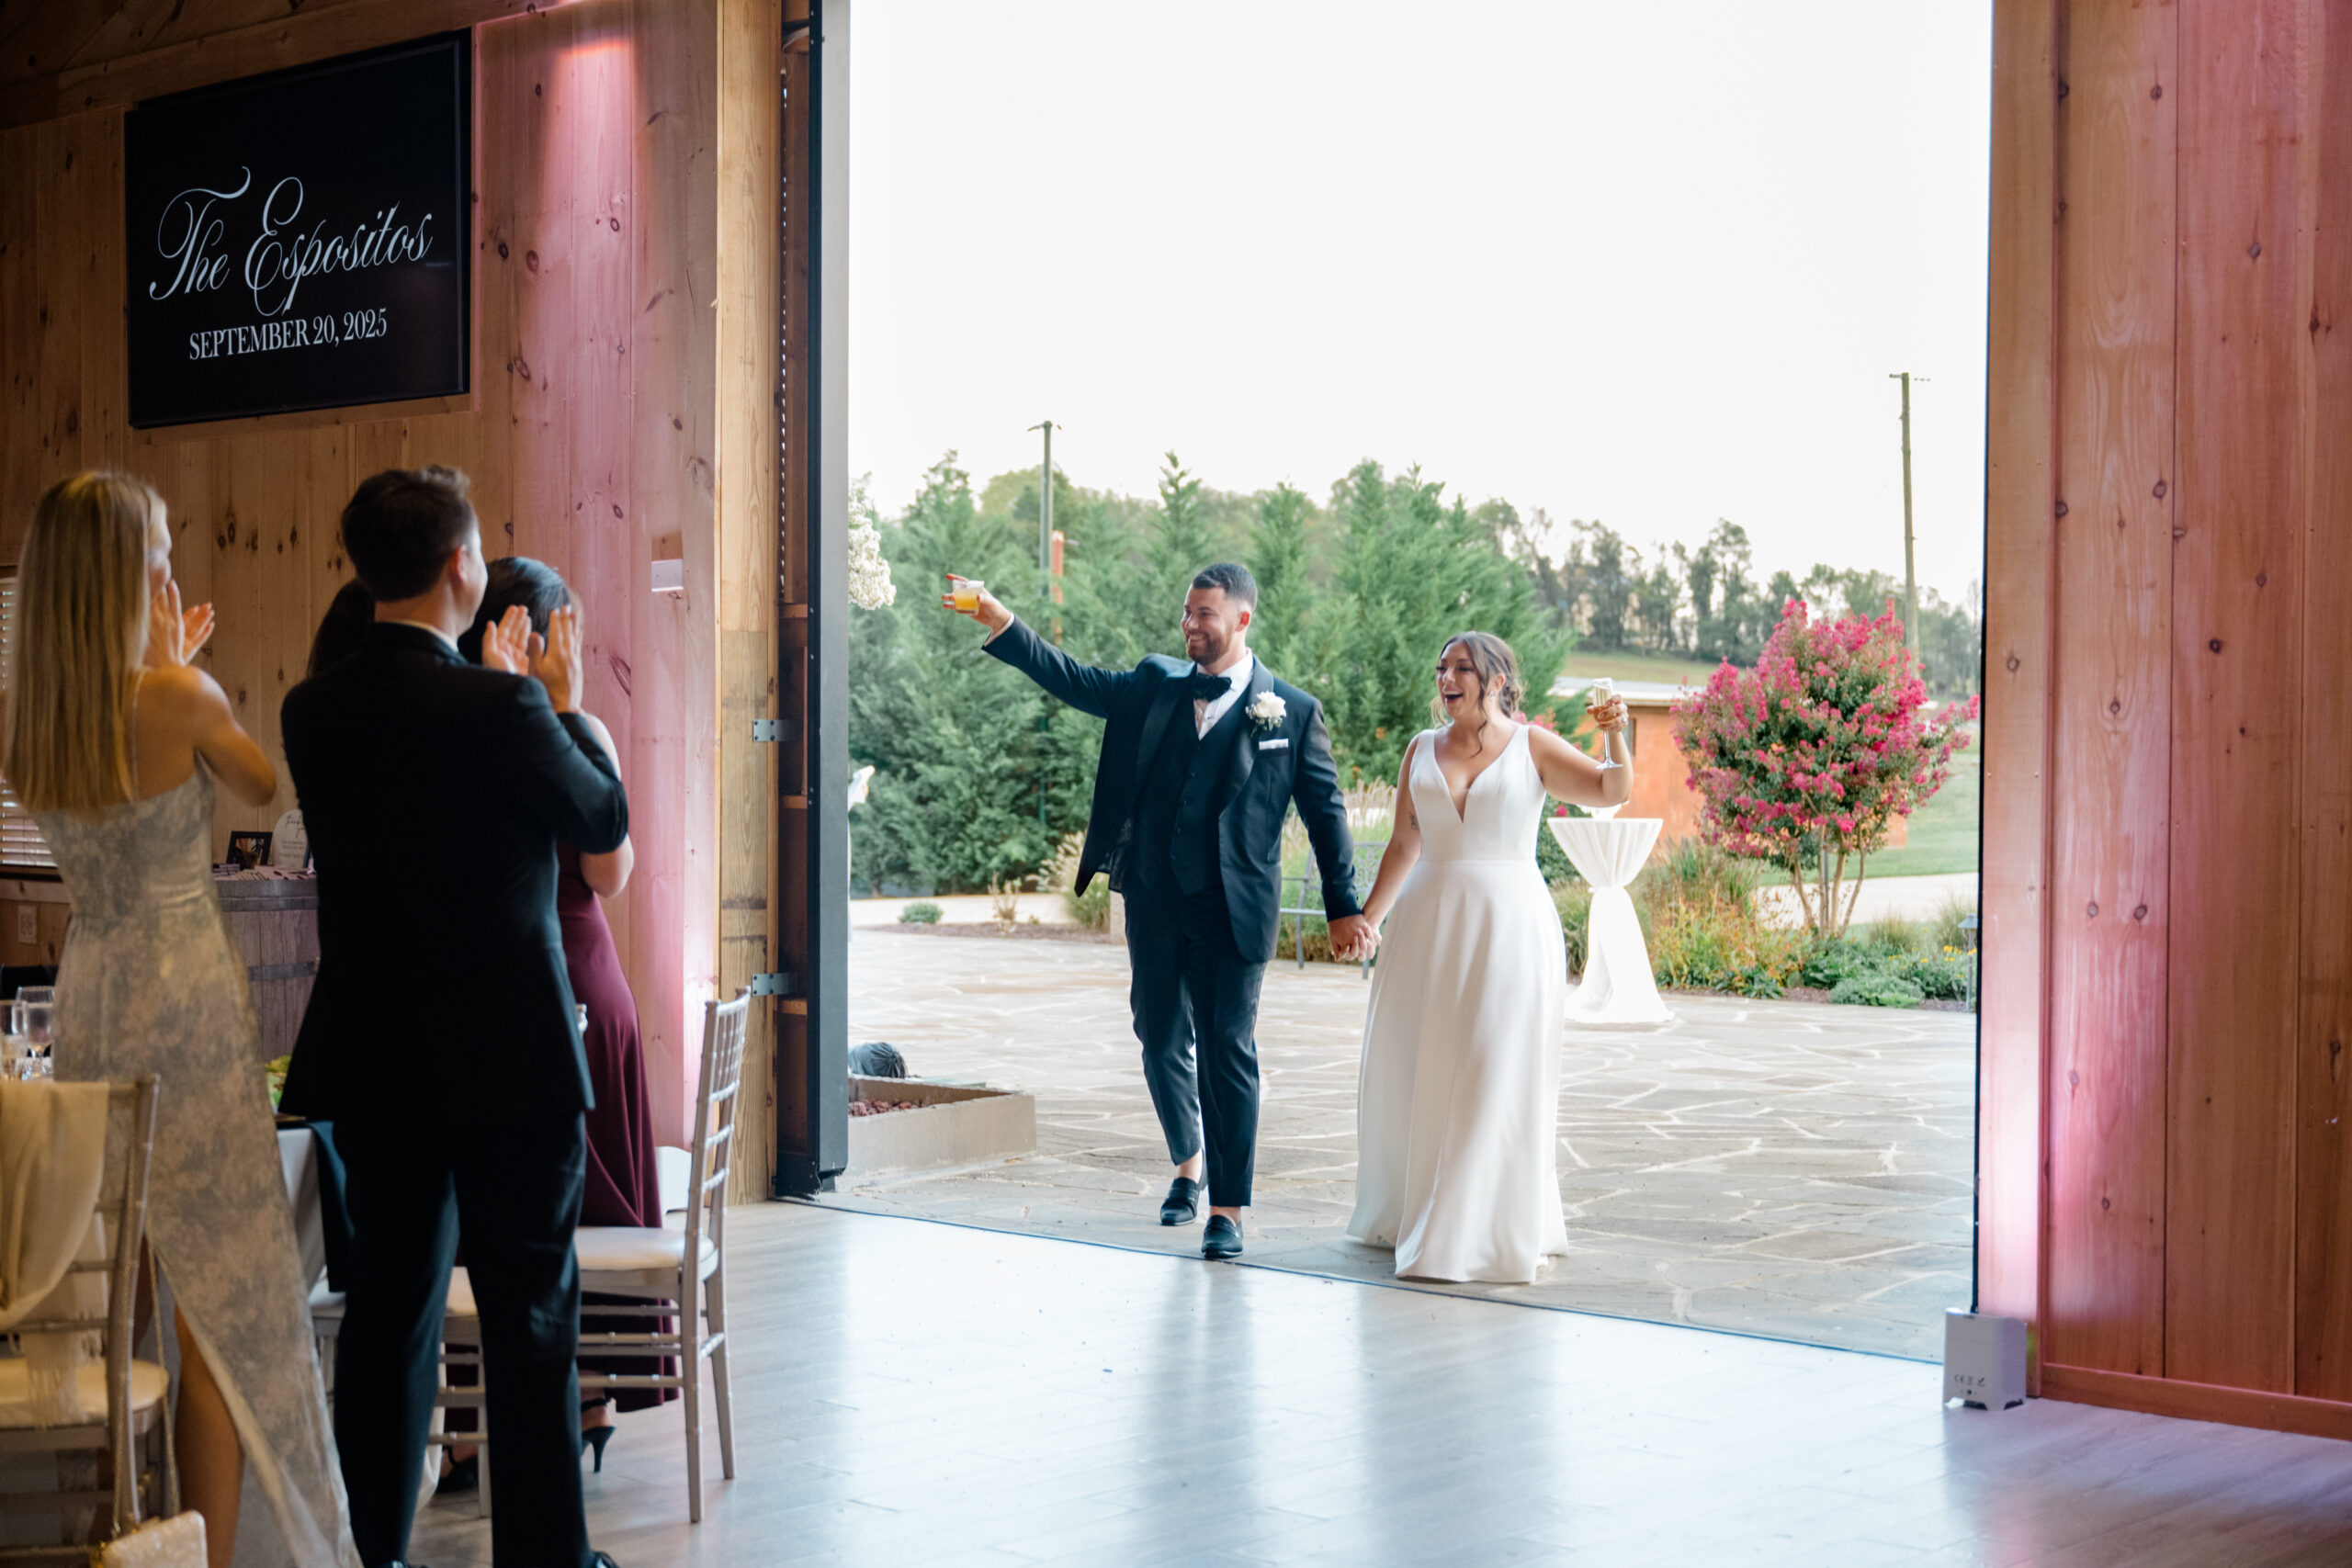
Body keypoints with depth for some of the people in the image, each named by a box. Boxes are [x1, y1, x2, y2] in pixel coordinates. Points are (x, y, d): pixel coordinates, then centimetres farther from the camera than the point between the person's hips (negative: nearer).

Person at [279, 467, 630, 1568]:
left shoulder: (312, 712, 0)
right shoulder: (498, 710, -18)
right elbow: (606, 819, -3)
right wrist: (562, 704, 11)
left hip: (370, 1064, 6)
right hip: (506, 1062, -6)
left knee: (386, 1310, 14)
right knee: (530, 1319, 5)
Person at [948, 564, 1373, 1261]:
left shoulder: (1292, 712, -1)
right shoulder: (1156, 686, 9)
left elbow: (1325, 810, 2)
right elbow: (1072, 680, 3)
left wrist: (1344, 907, 0)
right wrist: (1000, 621, -9)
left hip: (1233, 909, -4)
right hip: (1154, 901, 4)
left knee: (1226, 1051, -4)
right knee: (1161, 1039, 13)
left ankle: (1227, 1209, 5)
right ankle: (1188, 1163, 36)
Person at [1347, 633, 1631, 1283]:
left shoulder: (1533, 747, 1)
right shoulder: (1423, 749, 9)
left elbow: (1613, 791, -6)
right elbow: (1404, 845, 12)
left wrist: (1615, 736, -23)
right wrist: (1366, 916, 8)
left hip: (1508, 923, -3)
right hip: (1428, 923, 3)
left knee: (1499, 1073, -5)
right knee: (1411, 1070, 7)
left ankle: (1499, 1229, 4)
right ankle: (1407, 1212, 23)